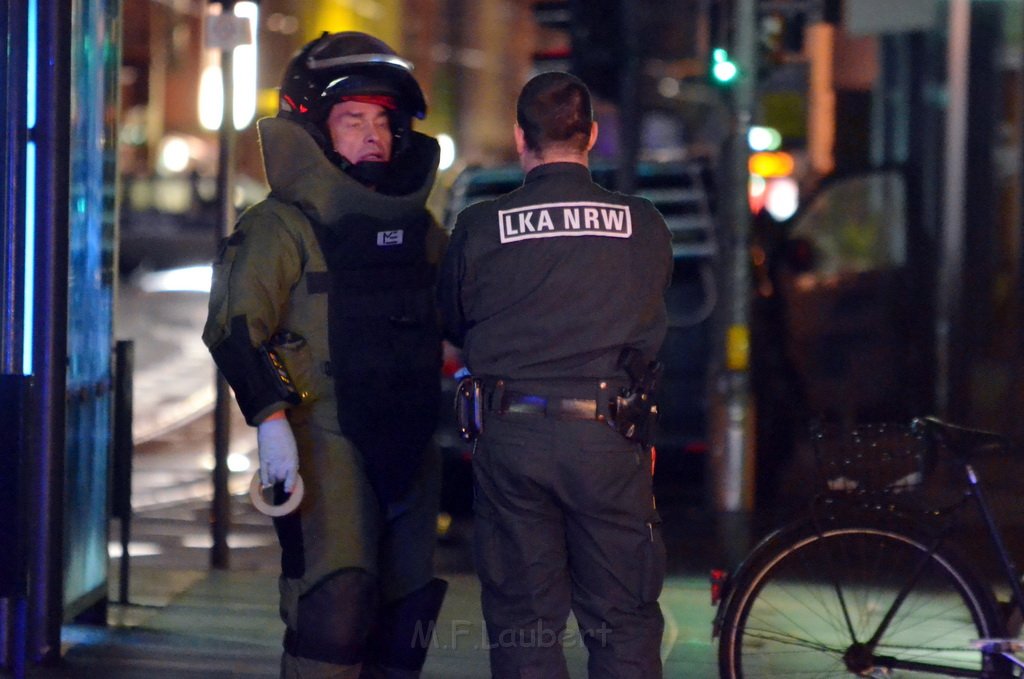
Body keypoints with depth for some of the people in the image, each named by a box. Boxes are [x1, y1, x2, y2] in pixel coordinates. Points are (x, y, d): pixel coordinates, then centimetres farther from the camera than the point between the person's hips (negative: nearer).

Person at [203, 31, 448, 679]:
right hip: (323, 437, -7)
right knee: (335, 600, -18)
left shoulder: (419, 225, 15)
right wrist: (270, 418, -24)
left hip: (409, 445, 7)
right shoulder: (283, 225, -5)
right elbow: (236, 325, -14)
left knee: (406, 609, 9)